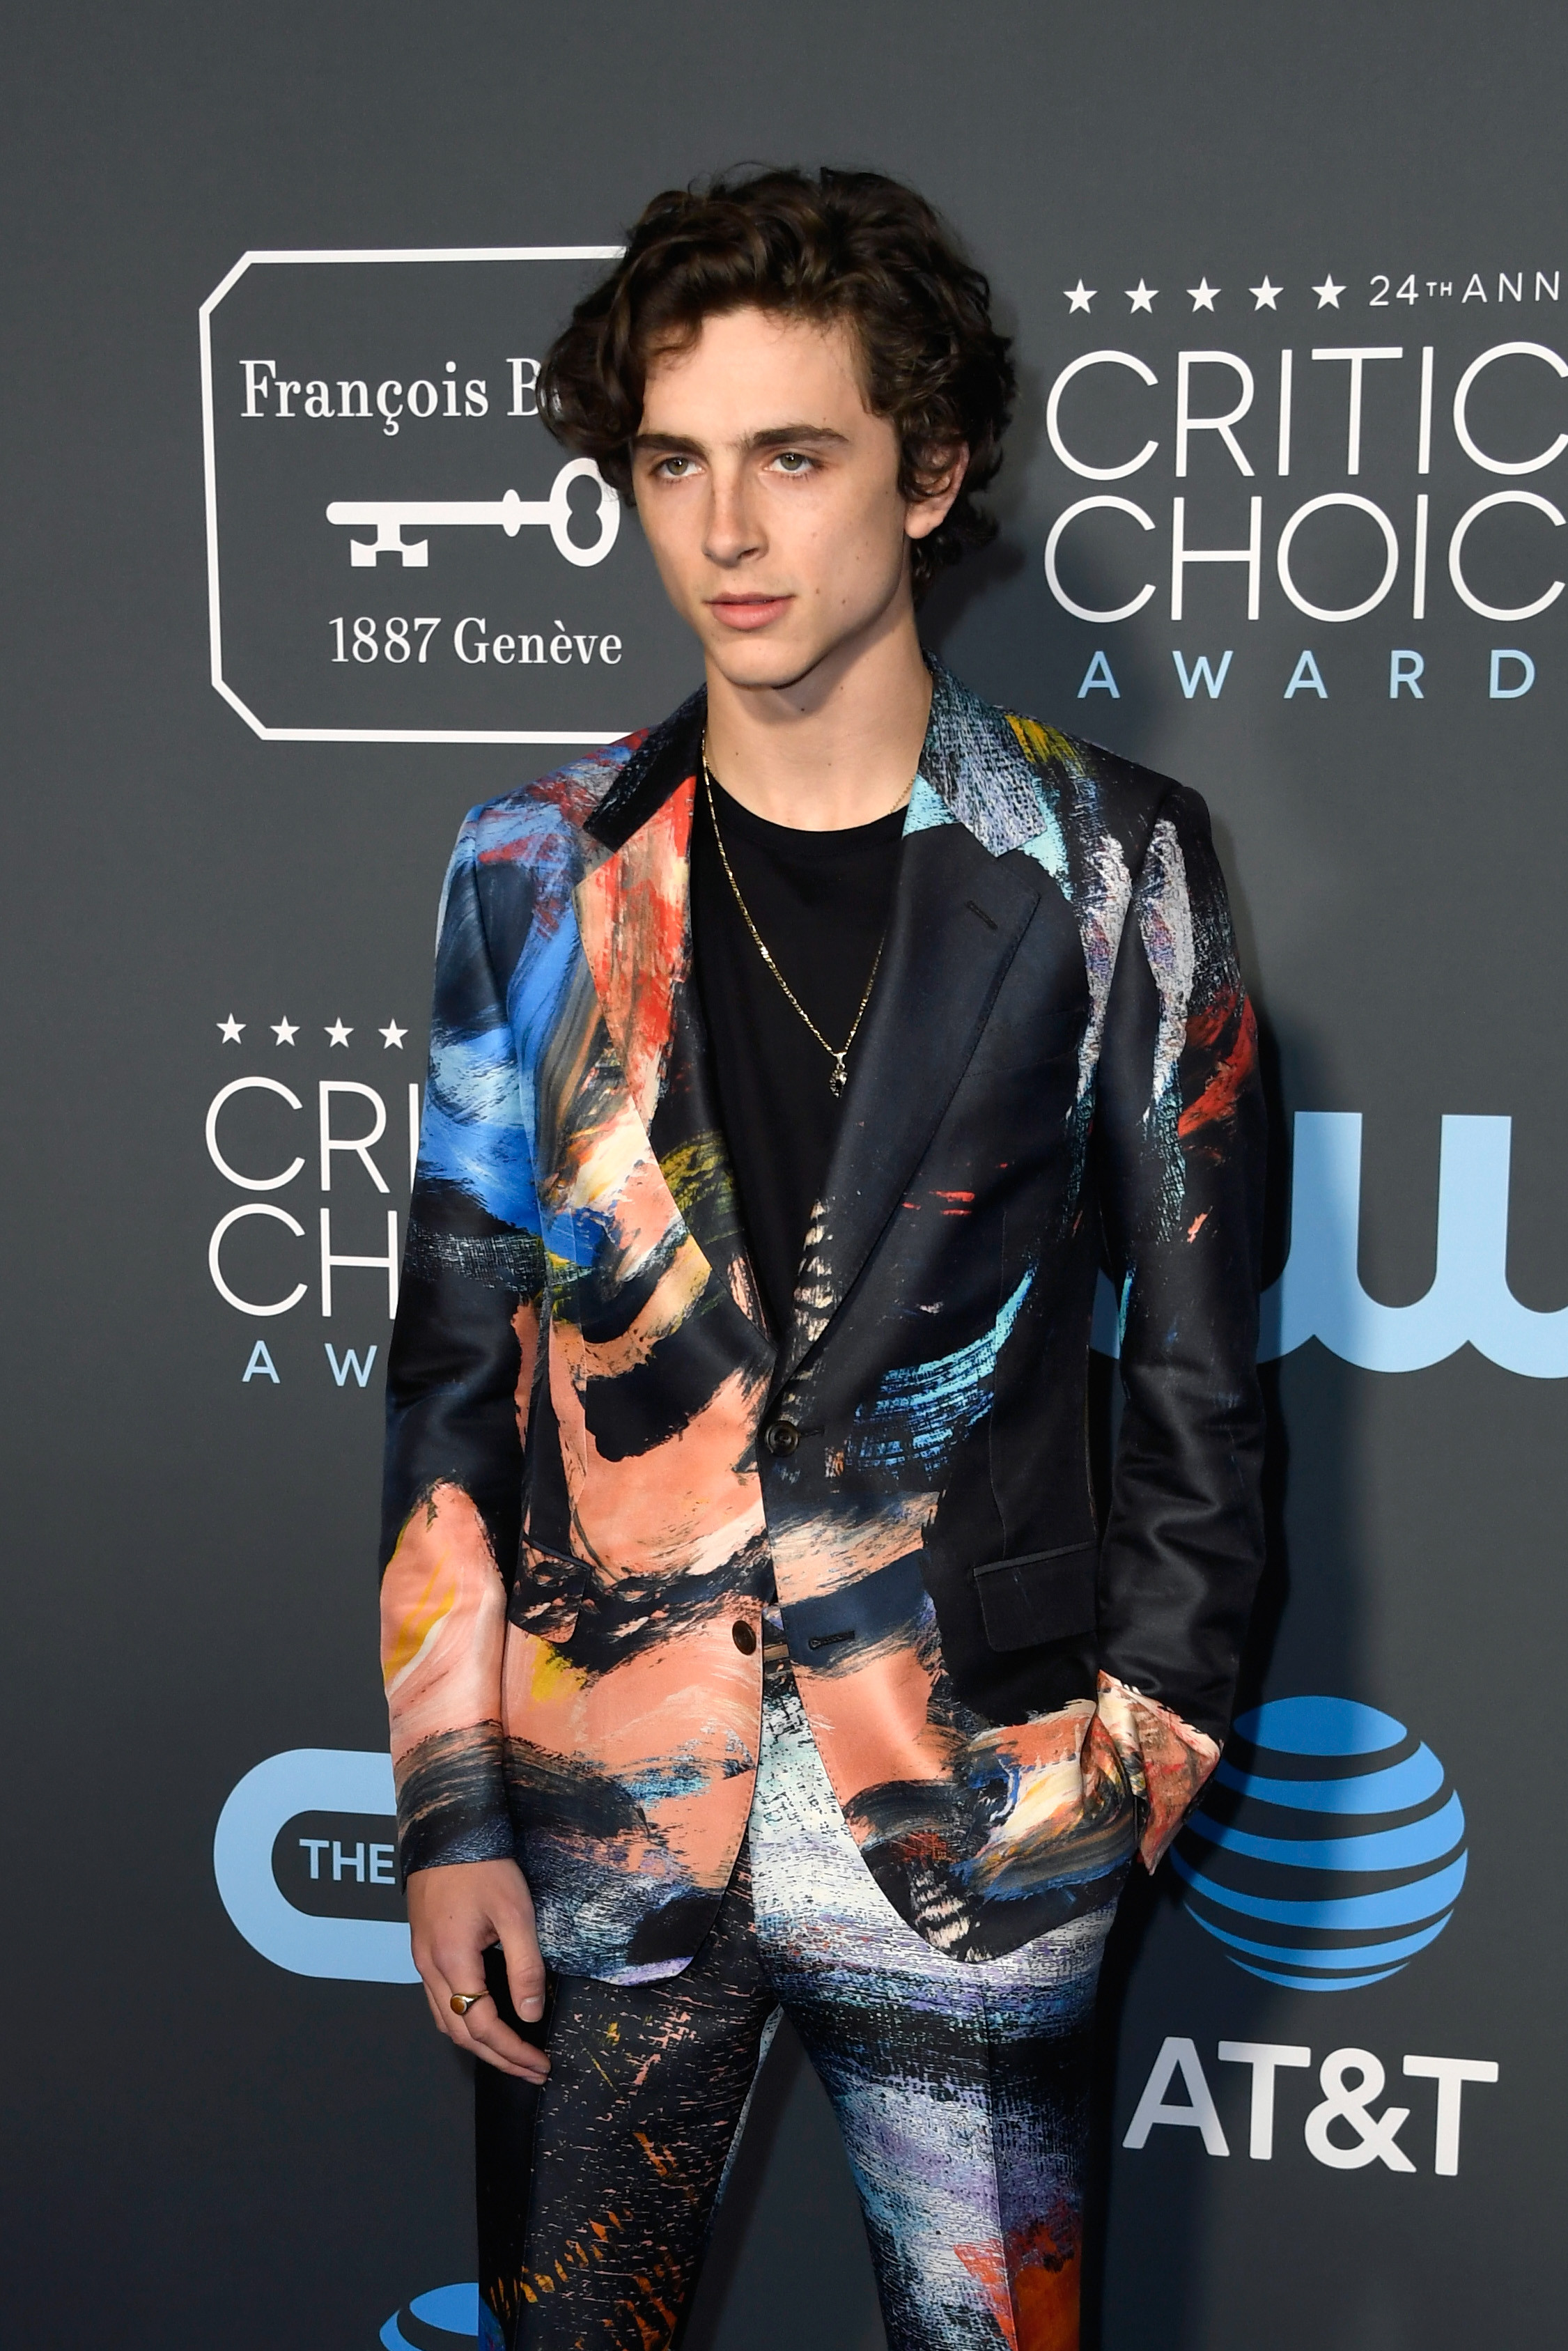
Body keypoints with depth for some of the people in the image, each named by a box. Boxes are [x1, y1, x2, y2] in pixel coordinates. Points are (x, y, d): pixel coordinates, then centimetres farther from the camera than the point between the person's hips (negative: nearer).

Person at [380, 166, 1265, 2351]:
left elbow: (1197, 1365, 1)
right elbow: (459, 1361, 3)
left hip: (974, 1820, -1)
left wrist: (1136, 1755, 0)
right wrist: (450, 1810, 1)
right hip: (594, 1803, 2)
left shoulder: (1108, 868, -4)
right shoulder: (540, 872, 1)